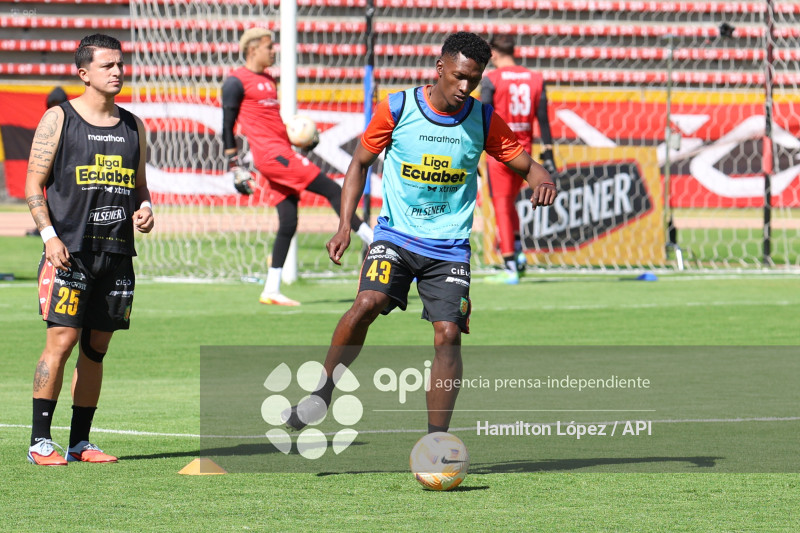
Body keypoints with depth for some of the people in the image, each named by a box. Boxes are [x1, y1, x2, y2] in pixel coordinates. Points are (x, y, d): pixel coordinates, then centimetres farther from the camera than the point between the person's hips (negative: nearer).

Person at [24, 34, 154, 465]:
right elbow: (34, 184, -2)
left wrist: (144, 211, 2)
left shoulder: (133, 127, 15)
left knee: (96, 348, 6)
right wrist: (49, 234, -14)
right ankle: (40, 441, -6)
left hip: (117, 252, 5)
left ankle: (80, 442, 12)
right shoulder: (58, 120, 0)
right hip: (69, 250, -5)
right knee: (62, 341, -11)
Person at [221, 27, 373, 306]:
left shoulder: (268, 80, 22)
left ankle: (271, 291, 10)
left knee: (288, 223, 6)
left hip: (282, 152, 9)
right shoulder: (236, 82, -4)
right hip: (271, 154, -9)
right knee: (333, 190, -14)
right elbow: (228, 126, -6)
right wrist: (236, 168, -10)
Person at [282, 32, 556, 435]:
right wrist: (345, 226, -5)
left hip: (449, 246, 2)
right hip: (395, 235, -1)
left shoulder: (483, 121, -1)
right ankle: (320, 395, -10)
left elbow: (526, 165, 6)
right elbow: (361, 162, 5)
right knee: (368, 303, -27)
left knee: (448, 335, -11)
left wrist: (543, 183, -19)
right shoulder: (396, 109, -5)